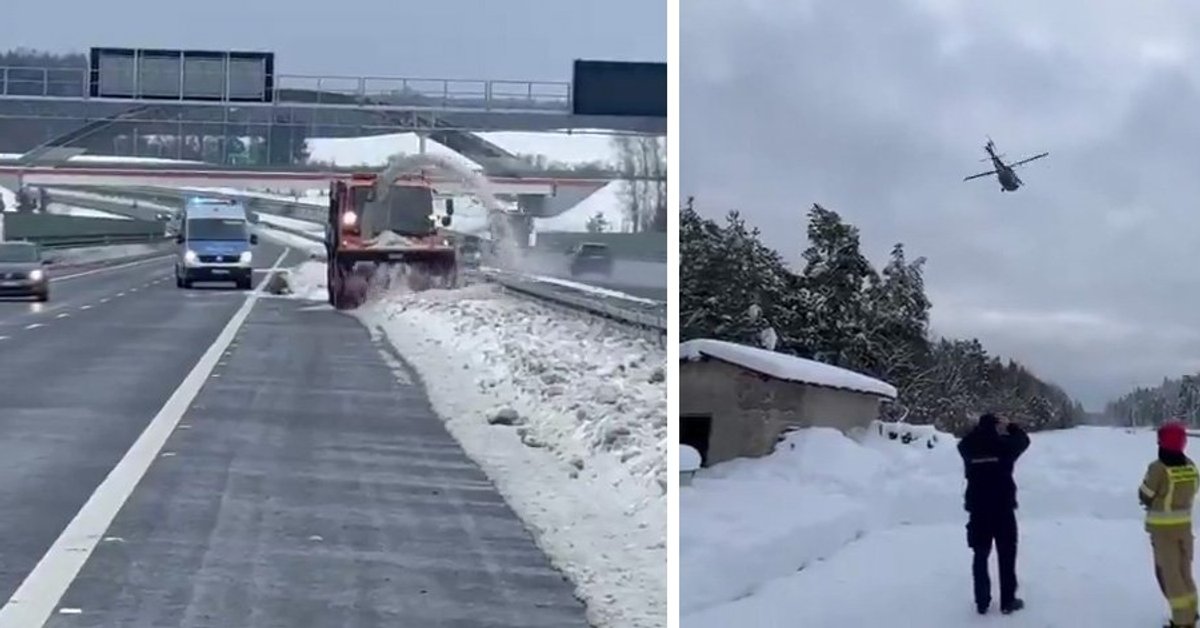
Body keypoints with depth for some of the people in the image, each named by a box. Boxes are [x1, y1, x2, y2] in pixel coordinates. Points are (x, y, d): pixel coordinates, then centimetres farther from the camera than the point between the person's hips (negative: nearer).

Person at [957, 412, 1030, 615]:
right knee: (1006, 557, 8)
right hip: (1003, 509, -2)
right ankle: (1008, 601, 11)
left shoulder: (968, 449, -3)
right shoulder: (1003, 444, -8)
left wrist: (982, 427, 20)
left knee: (980, 557, 9)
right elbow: (1023, 440, 11)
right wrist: (1010, 426, 24)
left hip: (978, 510, 2)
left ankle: (982, 602, 10)